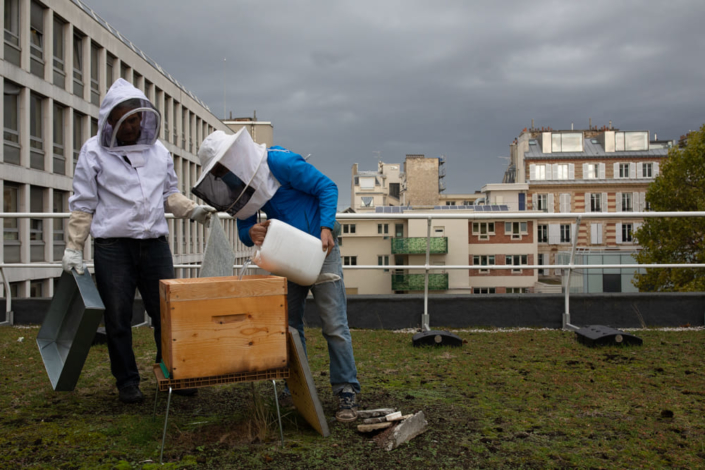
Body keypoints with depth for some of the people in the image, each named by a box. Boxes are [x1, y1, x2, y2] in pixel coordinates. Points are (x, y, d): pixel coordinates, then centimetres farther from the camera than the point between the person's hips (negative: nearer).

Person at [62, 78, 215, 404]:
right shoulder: (94, 152, 2)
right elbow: (82, 205, 3)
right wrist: (73, 248, -2)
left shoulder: (158, 151, 11)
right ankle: (127, 382, 19)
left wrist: (192, 210, -1)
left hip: (155, 244, 3)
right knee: (118, 319, 5)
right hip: (113, 246, -2)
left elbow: (169, 194, 18)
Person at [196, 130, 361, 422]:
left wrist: (326, 228, -26)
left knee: (335, 326, -8)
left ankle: (346, 393, -1)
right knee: (288, 326, 10)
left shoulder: (280, 163, -19)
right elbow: (244, 230, 5)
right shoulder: (240, 182, 2)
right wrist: (251, 234, -20)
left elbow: (327, 187, -15)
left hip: (319, 250, -7)